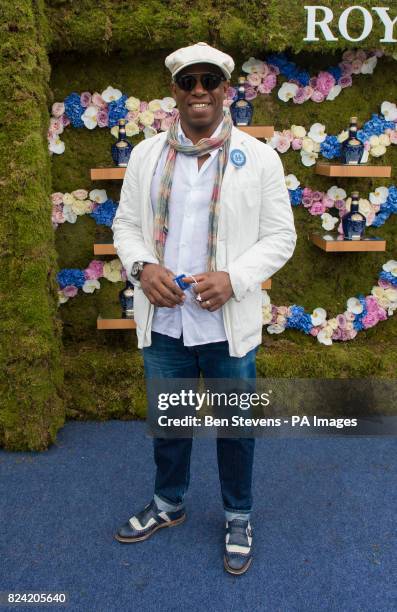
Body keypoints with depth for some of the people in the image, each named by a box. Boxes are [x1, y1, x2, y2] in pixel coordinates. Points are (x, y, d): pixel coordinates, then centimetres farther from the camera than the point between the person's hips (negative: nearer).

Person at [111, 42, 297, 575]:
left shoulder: (259, 158, -3)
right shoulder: (145, 155, 5)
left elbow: (280, 236, -3)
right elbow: (126, 224, 8)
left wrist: (233, 278, -19)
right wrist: (143, 267, -13)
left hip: (228, 326, -2)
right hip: (163, 322, 3)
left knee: (235, 427, 14)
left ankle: (239, 519, 39)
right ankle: (168, 504, 46)